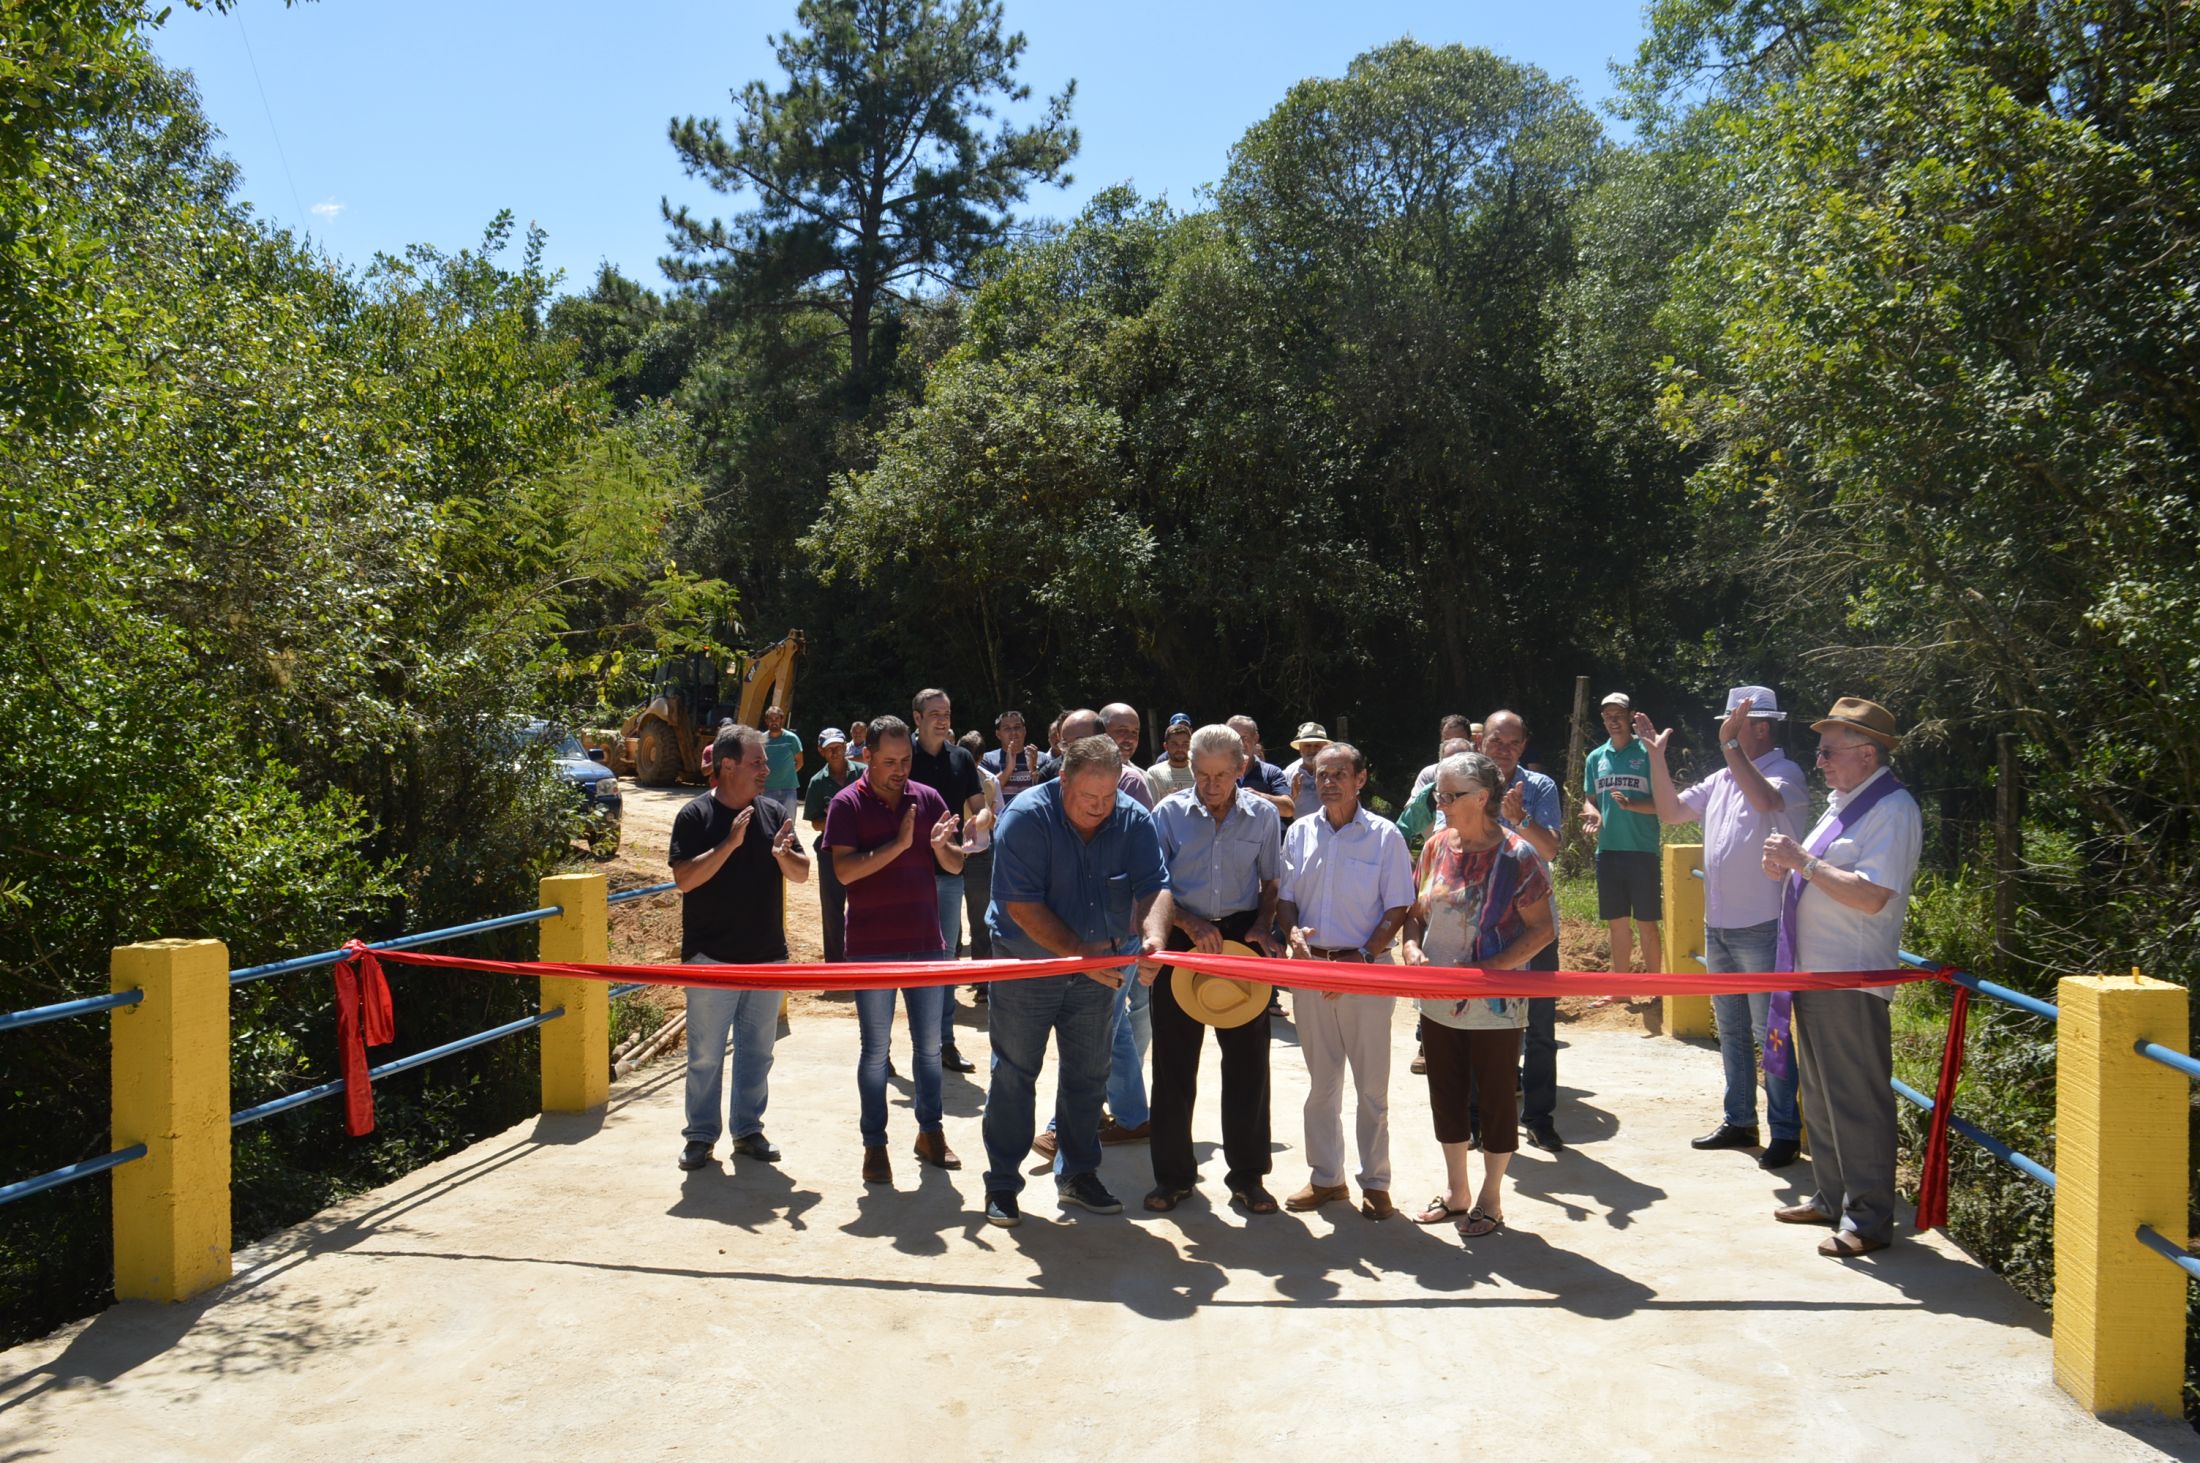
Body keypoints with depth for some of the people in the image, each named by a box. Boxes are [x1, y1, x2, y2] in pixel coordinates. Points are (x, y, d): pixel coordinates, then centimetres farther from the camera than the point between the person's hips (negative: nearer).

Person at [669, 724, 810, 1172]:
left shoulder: (774, 813, 6)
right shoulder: (696, 815, -7)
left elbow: (802, 873, 5)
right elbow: (684, 878, -16)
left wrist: (783, 855, -16)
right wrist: (729, 843, -24)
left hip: (767, 954, 5)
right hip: (712, 956, -4)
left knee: (757, 1051, 13)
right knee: (706, 1054, 4)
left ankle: (748, 1129, 25)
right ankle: (701, 1135, 17)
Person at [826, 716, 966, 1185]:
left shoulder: (927, 799, 4)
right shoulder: (847, 804, -6)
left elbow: (955, 865, 5)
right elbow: (845, 870, -17)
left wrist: (939, 846, -17)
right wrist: (898, 845, -24)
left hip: (925, 941, 3)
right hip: (872, 946, -3)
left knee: (929, 1044, 12)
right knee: (875, 1049, 6)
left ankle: (930, 1132, 26)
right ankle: (874, 1143, 16)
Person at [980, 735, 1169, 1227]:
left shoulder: (1134, 820, -8)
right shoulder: (1026, 817, -20)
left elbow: (1153, 887, -16)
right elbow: (1022, 906, -23)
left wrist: (1148, 936, -37)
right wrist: (1078, 951, -28)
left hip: (1098, 969, 4)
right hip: (1027, 965, -4)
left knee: (1088, 1074, 12)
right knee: (1013, 1074, 4)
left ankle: (1078, 1175, 28)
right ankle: (1001, 1184, 15)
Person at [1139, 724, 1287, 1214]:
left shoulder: (1263, 815, 1)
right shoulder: (1170, 813, -3)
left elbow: (1272, 882, 10)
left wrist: (1263, 926, -7)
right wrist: (1190, 924, -15)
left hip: (1242, 936, 1)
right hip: (1182, 936, -1)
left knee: (1247, 1058, 5)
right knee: (1174, 1059, 5)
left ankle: (1247, 1174, 19)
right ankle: (1173, 1174, 19)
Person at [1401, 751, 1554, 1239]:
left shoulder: (1517, 856, -15)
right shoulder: (1437, 845, 2)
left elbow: (1541, 929, -13)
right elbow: (1417, 910, 12)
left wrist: (1493, 967, -22)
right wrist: (1411, 945, -8)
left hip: (1495, 1006, -6)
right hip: (1438, 1002, 6)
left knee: (1494, 1100, 8)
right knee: (1446, 1095, 15)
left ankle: (1490, 1199, 25)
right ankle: (1456, 1192, 33)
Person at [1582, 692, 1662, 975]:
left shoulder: (1647, 754, -5)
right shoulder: (1596, 757, 9)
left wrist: (1630, 804, -24)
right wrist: (1593, 814, -7)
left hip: (1642, 851, -4)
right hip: (1608, 851, 4)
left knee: (1646, 924, 1)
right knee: (1617, 924, 11)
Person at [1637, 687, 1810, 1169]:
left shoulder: (1784, 773, -11)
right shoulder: (1722, 780, 12)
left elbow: (1765, 800, -33)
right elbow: (1670, 811, 14)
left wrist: (1729, 746, -31)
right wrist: (1657, 756, 5)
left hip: (1761, 927, -8)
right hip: (1718, 925, 8)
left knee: (1769, 1032, -1)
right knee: (1731, 1030, 16)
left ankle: (1786, 1132, 9)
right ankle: (1739, 1120, 27)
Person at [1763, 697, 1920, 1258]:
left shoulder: (1892, 810, -14)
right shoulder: (1842, 805, 16)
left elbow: (1871, 896, -24)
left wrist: (1804, 861, -20)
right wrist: (1787, 867, 4)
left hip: (1852, 981, -10)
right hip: (1814, 971, 10)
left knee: (1857, 1101, -3)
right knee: (1820, 1095, 18)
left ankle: (1869, 1219, 6)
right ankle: (1830, 1198, 30)